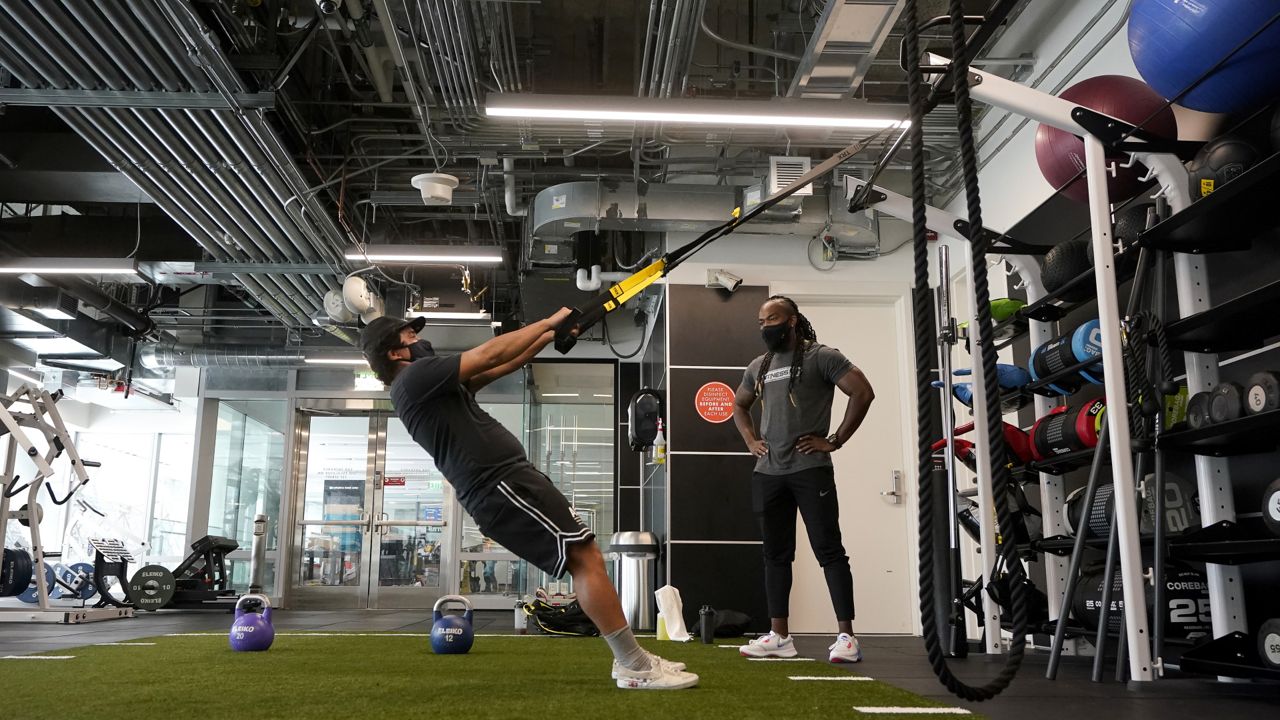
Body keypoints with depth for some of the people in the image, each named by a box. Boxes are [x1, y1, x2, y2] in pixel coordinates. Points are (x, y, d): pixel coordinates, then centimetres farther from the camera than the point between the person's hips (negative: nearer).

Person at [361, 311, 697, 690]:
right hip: (501, 484, -11)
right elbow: (491, 355, -10)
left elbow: (499, 369, 24)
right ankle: (637, 667, -12)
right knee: (584, 556, -14)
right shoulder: (414, 378, -7)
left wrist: (552, 335, 20)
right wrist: (550, 320, 0)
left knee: (584, 556, 9)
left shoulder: (428, 386, 24)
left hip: (504, 482, 11)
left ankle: (630, 659, 11)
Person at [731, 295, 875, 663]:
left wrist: (835, 440, -12)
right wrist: (751, 441, 14)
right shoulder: (758, 366, 15)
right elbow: (739, 405, 31)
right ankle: (778, 636, 15)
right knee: (776, 554, 9)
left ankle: (847, 636, -3)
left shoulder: (821, 357, -4)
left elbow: (863, 392, -11)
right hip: (768, 473, 7)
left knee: (829, 550, -6)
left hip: (810, 469, -7)